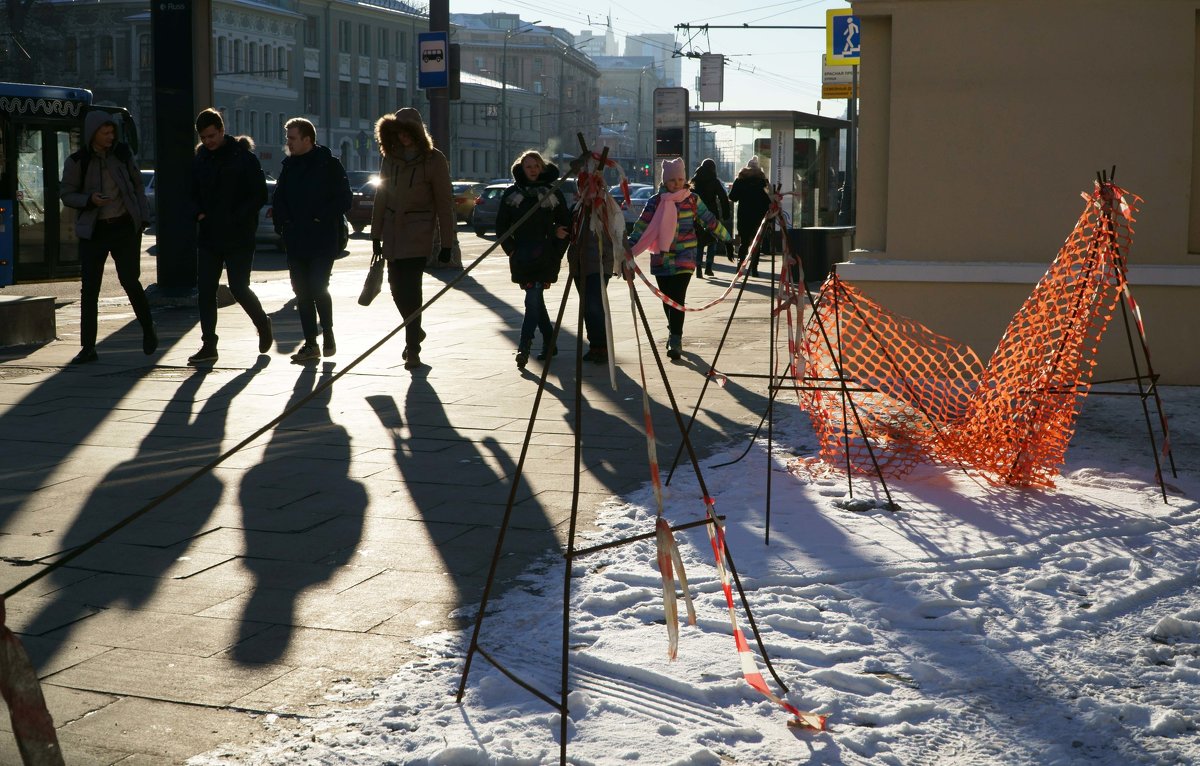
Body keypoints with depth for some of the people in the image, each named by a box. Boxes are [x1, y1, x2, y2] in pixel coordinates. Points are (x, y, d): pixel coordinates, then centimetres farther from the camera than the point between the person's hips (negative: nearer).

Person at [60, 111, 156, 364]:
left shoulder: (122, 153, 3)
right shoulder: (76, 162, -3)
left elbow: (137, 184, 13)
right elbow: (66, 195, 2)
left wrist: (143, 216, 6)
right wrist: (89, 199, -17)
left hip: (125, 227, 0)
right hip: (93, 230, 0)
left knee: (130, 281, -4)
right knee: (89, 289, -2)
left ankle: (148, 329, 21)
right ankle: (88, 347, 4)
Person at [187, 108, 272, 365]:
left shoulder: (244, 157, -7)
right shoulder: (200, 158, 10)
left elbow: (260, 195, -8)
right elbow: (194, 195, 18)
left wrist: (235, 218, -17)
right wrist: (199, 213, -3)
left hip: (238, 237, -5)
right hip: (208, 236, 5)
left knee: (239, 287, -4)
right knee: (205, 290, 1)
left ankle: (263, 324, 24)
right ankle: (209, 345, 6)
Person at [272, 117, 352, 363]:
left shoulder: (329, 165, -4)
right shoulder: (289, 166, 13)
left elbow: (344, 200, -7)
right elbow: (279, 199, 17)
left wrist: (320, 218, -13)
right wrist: (281, 222, 0)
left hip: (322, 241, -6)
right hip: (296, 241, 6)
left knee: (318, 288, -11)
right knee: (302, 292, 4)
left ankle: (328, 335, 8)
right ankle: (310, 344, 10)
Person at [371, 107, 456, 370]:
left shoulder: (434, 160, -6)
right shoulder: (391, 158, 9)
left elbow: (445, 204, -7)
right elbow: (381, 198, 12)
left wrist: (447, 243, -9)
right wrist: (376, 235, 10)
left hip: (417, 235, -5)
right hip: (392, 234, 5)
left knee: (410, 289, -10)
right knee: (397, 288, 7)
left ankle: (413, 349, -2)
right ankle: (415, 332, 31)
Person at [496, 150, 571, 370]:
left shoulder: (553, 193, 4)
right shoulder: (512, 194, 7)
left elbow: (565, 224, 7)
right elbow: (501, 224, 9)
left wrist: (557, 251, 0)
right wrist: (510, 248, -1)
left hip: (544, 255, -3)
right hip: (521, 257, 3)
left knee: (533, 300, -13)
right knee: (535, 300, 8)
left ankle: (524, 347, -17)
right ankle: (549, 343, 20)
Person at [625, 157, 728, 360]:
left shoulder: (692, 200, 1)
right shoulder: (655, 202, -1)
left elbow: (709, 221, 9)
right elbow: (641, 227, -5)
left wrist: (727, 238, 13)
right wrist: (629, 248, -15)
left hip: (685, 257, -2)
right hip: (661, 257, 2)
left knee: (677, 297, -14)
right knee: (667, 298, 11)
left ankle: (675, 341, -14)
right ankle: (674, 334, 33)